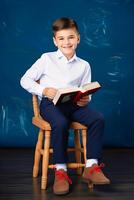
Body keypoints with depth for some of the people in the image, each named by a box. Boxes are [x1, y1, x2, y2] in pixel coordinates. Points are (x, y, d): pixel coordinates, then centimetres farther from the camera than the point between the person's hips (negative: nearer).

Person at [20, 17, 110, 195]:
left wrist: (85, 100, -11)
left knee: (98, 118, -24)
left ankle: (91, 166, -21)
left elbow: (86, 92, 14)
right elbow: (25, 80, 5)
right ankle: (60, 171, -24)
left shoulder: (84, 65, 16)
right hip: (50, 103, -3)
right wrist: (45, 90, -11)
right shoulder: (47, 59, 7)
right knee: (60, 123, -36)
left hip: (74, 104, 3)